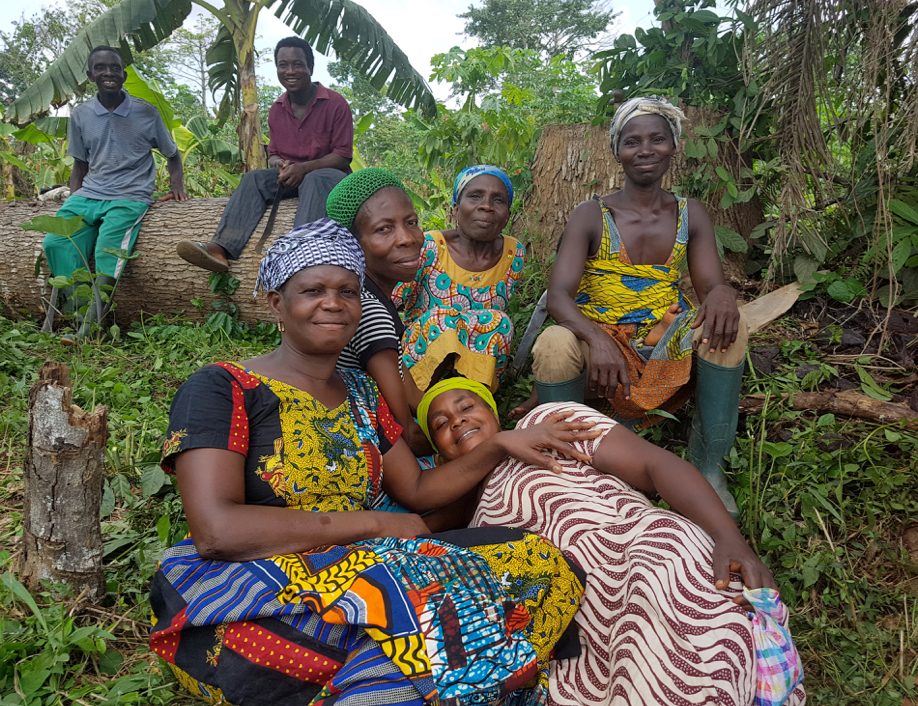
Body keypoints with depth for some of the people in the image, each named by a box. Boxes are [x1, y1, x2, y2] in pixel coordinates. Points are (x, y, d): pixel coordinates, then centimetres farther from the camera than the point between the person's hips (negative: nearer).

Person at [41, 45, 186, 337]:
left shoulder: (145, 112, 3)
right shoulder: (80, 115, 11)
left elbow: (172, 154, 14)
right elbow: (80, 164, 20)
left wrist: (176, 184, -4)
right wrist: (73, 200, 7)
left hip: (131, 196, -4)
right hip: (89, 194, 4)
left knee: (109, 247, -31)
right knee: (56, 242, -23)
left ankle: (90, 323, -30)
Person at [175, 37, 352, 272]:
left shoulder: (335, 103, -7)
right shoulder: (277, 110, 10)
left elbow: (343, 155, -11)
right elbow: (273, 154, 14)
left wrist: (304, 168, -24)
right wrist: (279, 164, -13)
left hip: (328, 174, -5)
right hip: (291, 176, 5)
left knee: (314, 180, -39)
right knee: (254, 178, -22)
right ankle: (221, 248, -41)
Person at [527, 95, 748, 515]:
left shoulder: (690, 215, 6)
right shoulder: (591, 216, -5)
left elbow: (712, 286, -3)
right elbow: (558, 295, -16)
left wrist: (722, 295, -31)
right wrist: (597, 339, -38)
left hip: (667, 347, 3)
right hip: (599, 344, -2)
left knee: (726, 324, -26)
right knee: (554, 344, -34)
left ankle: (707, 466, -13)